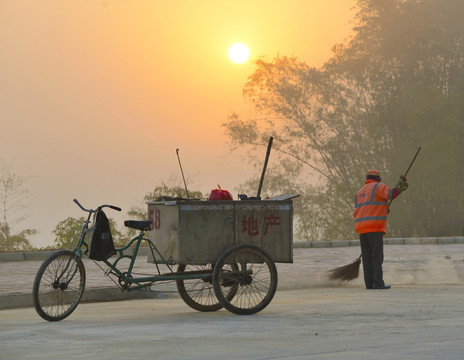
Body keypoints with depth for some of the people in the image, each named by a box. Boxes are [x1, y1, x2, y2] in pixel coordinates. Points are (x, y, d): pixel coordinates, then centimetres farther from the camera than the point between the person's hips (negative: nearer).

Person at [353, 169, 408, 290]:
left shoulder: (360, 192, 23)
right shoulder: (378, 186, 2)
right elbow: (391, 194, -14)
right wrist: (401, 185, -1)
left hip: (361, 229, 7)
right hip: (374, 227, -7)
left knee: (367, 256, 6)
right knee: (377, 256, -7)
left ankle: (369, 283, 2)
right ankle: (378, 283, -13)